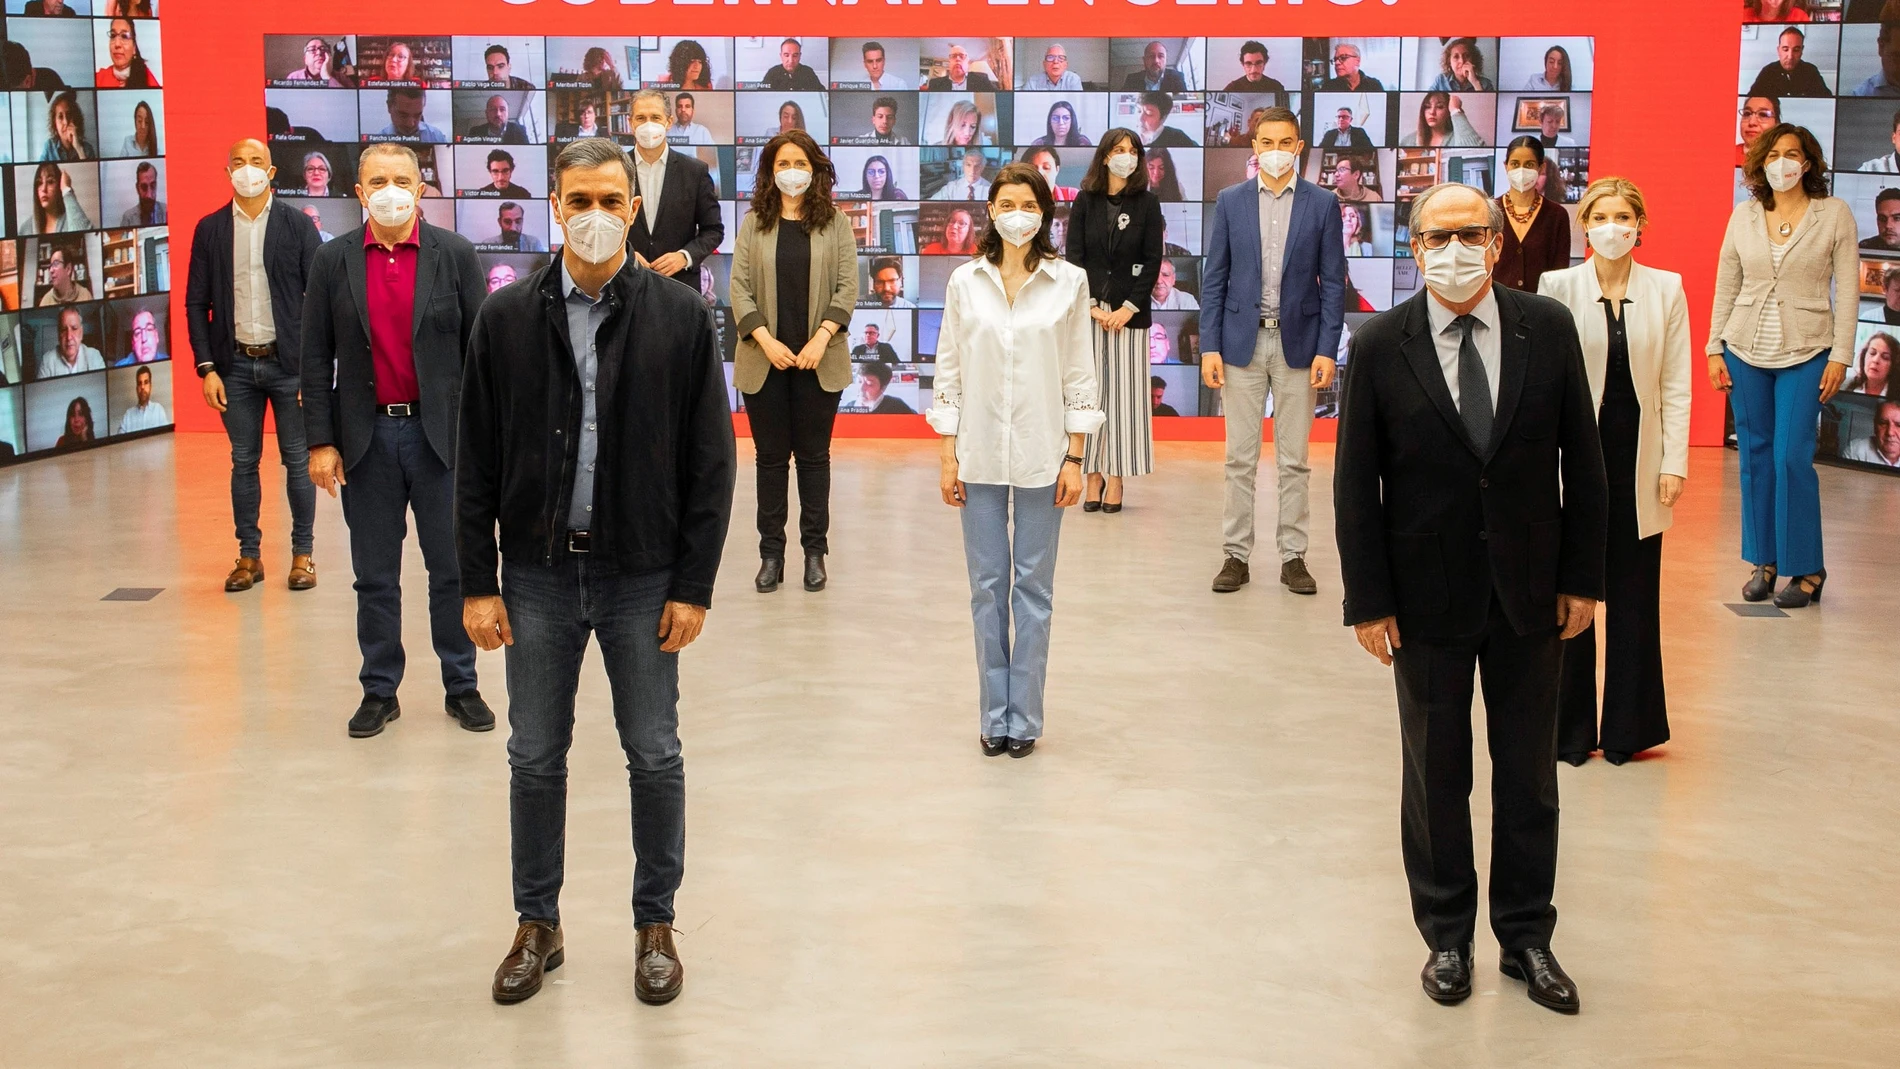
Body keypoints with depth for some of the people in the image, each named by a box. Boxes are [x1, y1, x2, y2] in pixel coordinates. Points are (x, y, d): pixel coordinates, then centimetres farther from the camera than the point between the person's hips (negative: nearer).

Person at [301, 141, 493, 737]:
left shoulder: (455, 255, 0)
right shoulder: (333, 262, 3)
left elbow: (479, 348, 0)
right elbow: (317, 359, 4)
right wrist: (321, 441, -3)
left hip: (440, 435, -1)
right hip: (367, 437, 1)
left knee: (452, 569, 6)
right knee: (375, 576, 9)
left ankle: (462, 686, 18)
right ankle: (379, 691, 19)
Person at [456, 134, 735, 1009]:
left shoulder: (680, 318, -3)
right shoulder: (506, 319, 0)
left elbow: (709, 463, -3)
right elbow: (476, 462, 2)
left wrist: (694, 585, -6)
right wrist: (477, 584, -2)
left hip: (642, 576, -1)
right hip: (539, 574, 1)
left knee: (655, 758, 8)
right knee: (535, 759, 10)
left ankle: (656, 923, 25)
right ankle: (537, 924, 26)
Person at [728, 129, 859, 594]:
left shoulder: (835, 223, 3)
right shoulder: (754, 223, 5)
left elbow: (848, 286, -2)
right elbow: (739, 287, 0)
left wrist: (822, 338, -13)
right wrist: (765, 340, -12)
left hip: (818, 360, -1)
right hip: (765, 360, 1)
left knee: (814, 456, 6)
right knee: (770, 457, 7)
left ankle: (815, 551, 14)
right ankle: (770, 552, 13)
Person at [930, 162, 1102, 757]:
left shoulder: (1069, 282, 0)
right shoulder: (965, 282, 2)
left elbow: (1079, 374, 1)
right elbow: (949, 371, 5)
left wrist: (1074, 458, -2)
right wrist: (948, 457, 2)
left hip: (1042, 455, -1)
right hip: (980, 454, 1)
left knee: (1033, 586, 5)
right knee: (987, 585, 6)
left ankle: (1024, 717, 13)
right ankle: (993, 715, 15)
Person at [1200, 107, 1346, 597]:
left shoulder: (1323, 204, 2)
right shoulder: (1230, 201, 4)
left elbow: (1333, 282, 1)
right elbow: (1214, 277, 4)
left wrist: (1327, 350, -7)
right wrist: (1210, 346, -4)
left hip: (1298, 344, 0)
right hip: (1242, 341, 1)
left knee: (1294, 460, 5)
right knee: (1240, 458, 4)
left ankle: (1293, 556, 12)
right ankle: (1237, 554, 10)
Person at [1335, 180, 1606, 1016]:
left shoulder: (1547, 329, -3)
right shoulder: (1380, 346, -7)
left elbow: (1581, 461, 1)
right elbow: (1356, 483, -5)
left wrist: (1582, 578, 0)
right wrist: (1367, 601, -7)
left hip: (1530, 593, 1)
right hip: (1428, 595, -1)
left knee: (1529, 774, 12)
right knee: (1435, 775, 11)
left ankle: (1527, 937, 27)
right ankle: (1446, 936, 27)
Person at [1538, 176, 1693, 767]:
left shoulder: (1666, 289, 3)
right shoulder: (1559, 286, -1)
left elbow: (1675, 386, 3)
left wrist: (1674, 464, -3)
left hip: (1637, 461, 1)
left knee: (1635, 596, 7)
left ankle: (1627, 727, 19)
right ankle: (1569, 726, 17)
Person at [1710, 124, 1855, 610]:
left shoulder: (1835, 214, -2)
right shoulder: (1743, 215, 6)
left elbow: (1846, 290, -2)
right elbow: (1725, 287, 9)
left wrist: (1840, 355, -7)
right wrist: (1714, 349, 5)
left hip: (1806, 353, -3)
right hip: (1745, 351, 3)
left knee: (1792, 458, -7)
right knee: (1755, 457, 6)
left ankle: (1806, 569, 4)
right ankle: (1764, 562, 17)